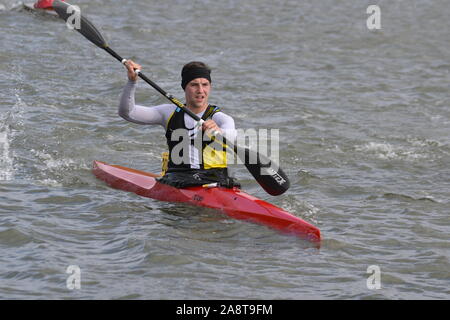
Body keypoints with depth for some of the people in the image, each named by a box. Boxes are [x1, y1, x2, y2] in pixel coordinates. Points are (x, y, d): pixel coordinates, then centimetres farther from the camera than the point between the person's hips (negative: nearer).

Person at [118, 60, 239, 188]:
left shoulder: (219, 118, 3)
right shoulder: (170, 113, 14)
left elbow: (233, 136, -21)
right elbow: (127, 112, 9)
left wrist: (219, 131, -45)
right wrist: (132, 81, -6)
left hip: (214, 179, -3)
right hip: (176, 177, 4)